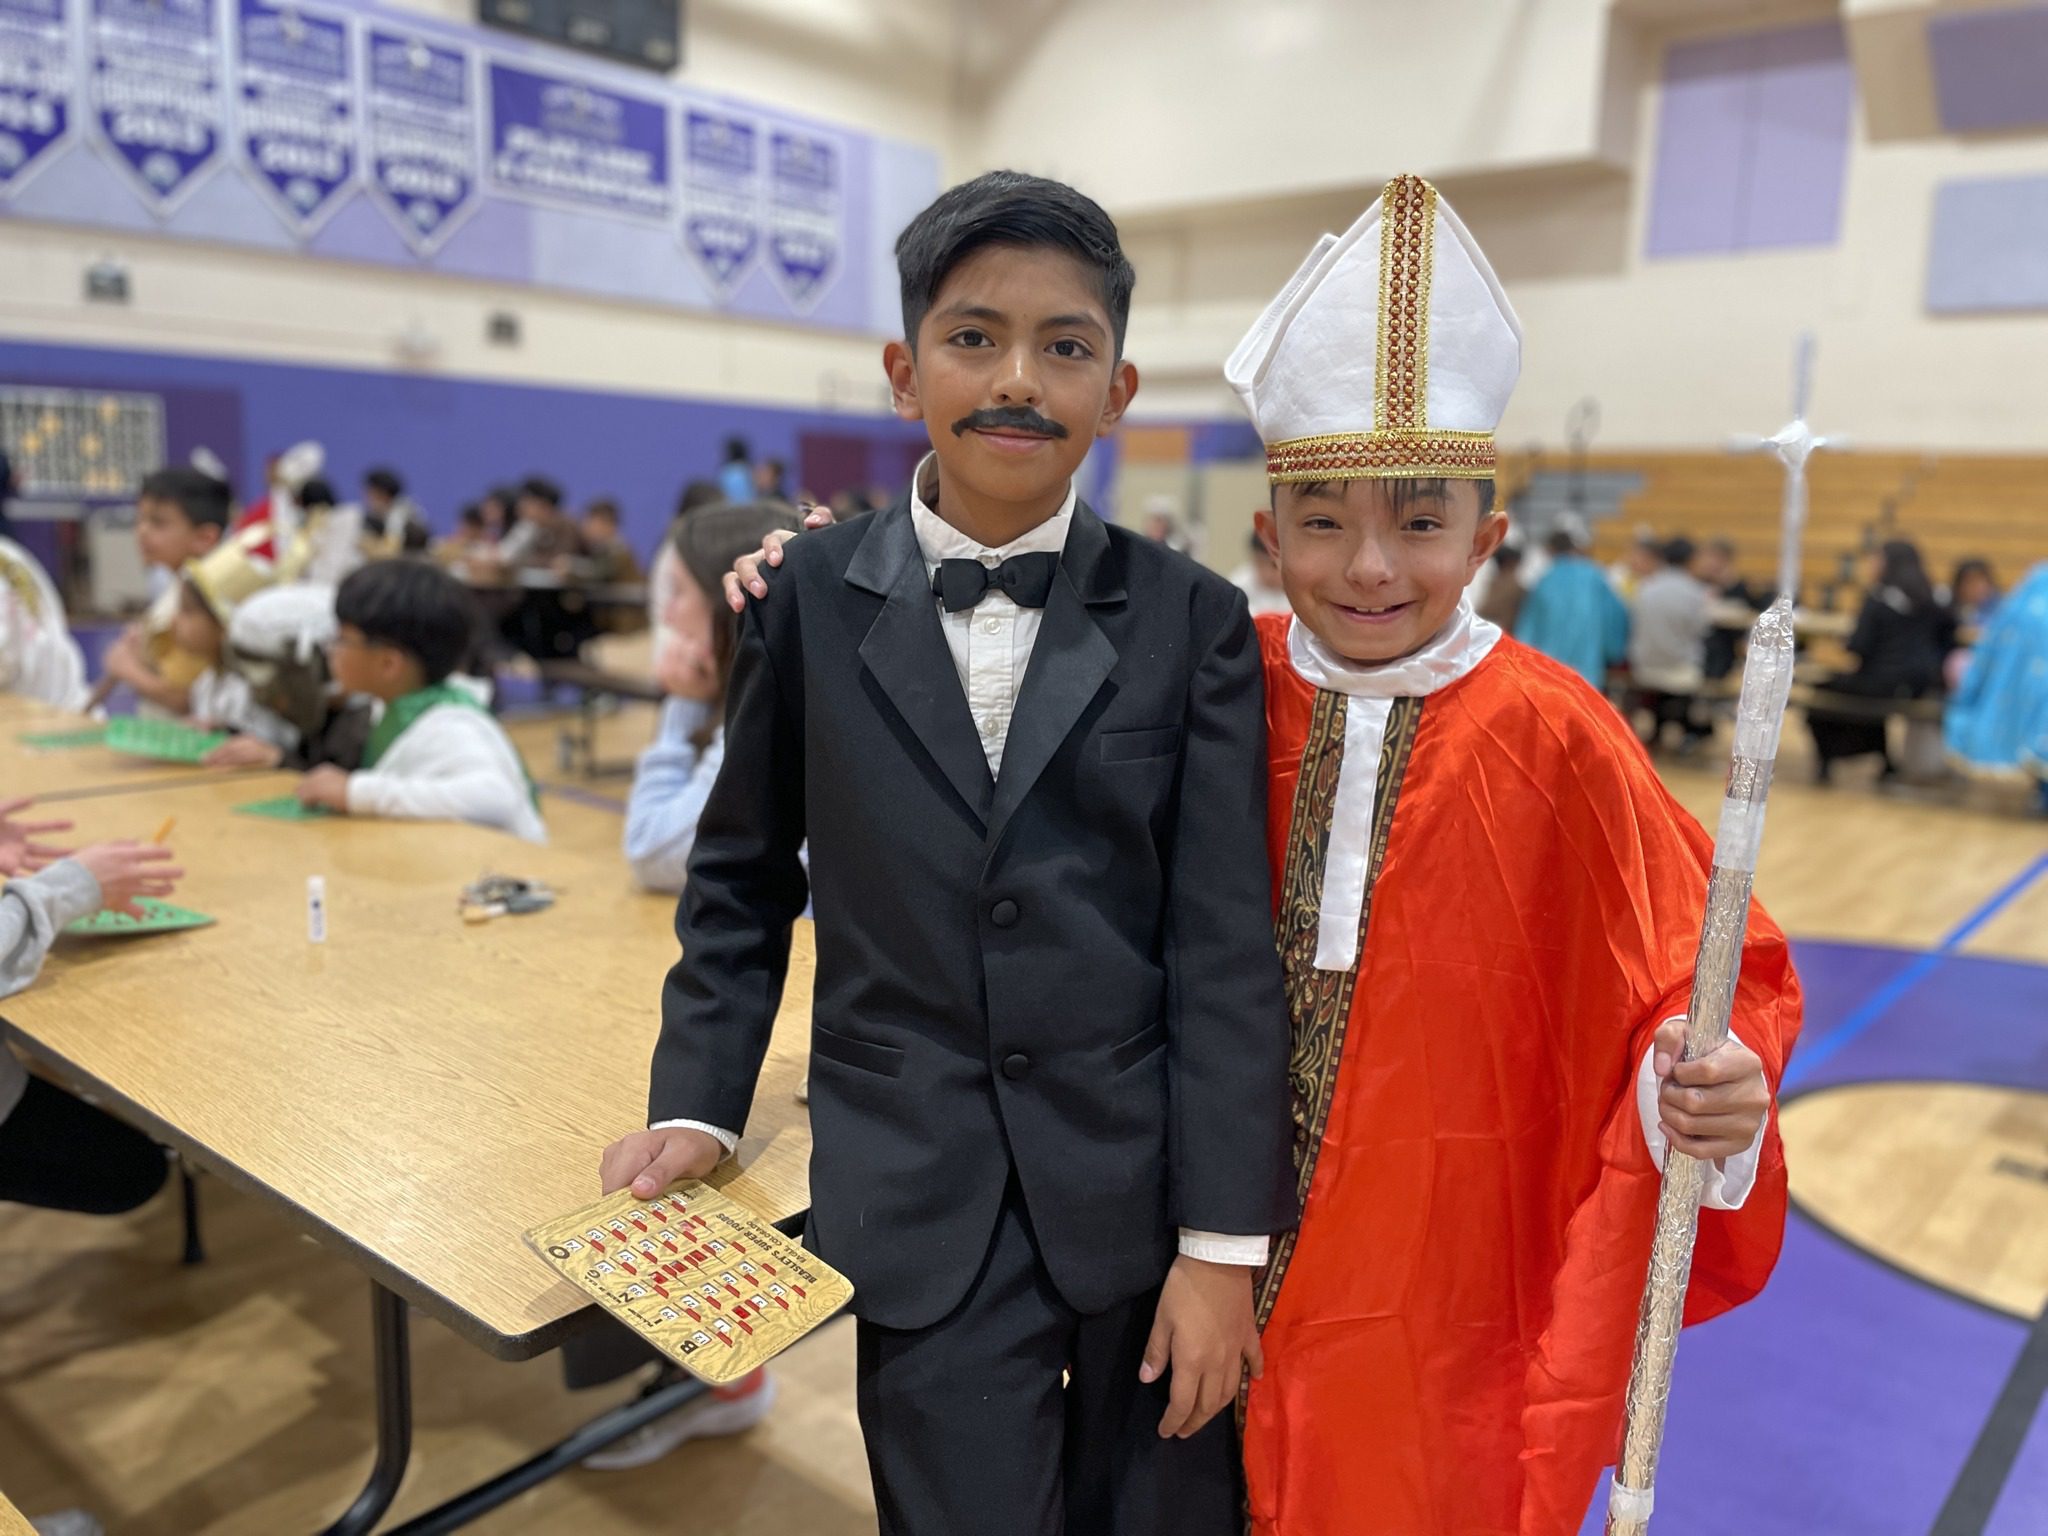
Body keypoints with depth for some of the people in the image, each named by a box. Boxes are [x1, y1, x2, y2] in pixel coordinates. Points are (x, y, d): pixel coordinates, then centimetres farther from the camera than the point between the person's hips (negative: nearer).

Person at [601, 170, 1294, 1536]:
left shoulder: (1193, 621, -4)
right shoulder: (814, 598, -1)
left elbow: (1226, 947, -6)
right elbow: (743, 876, 9)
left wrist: (1223, 1244, -6)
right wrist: (697, 1105, 1)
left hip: (1147, 1188, 1)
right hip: (922, 1210, 0)